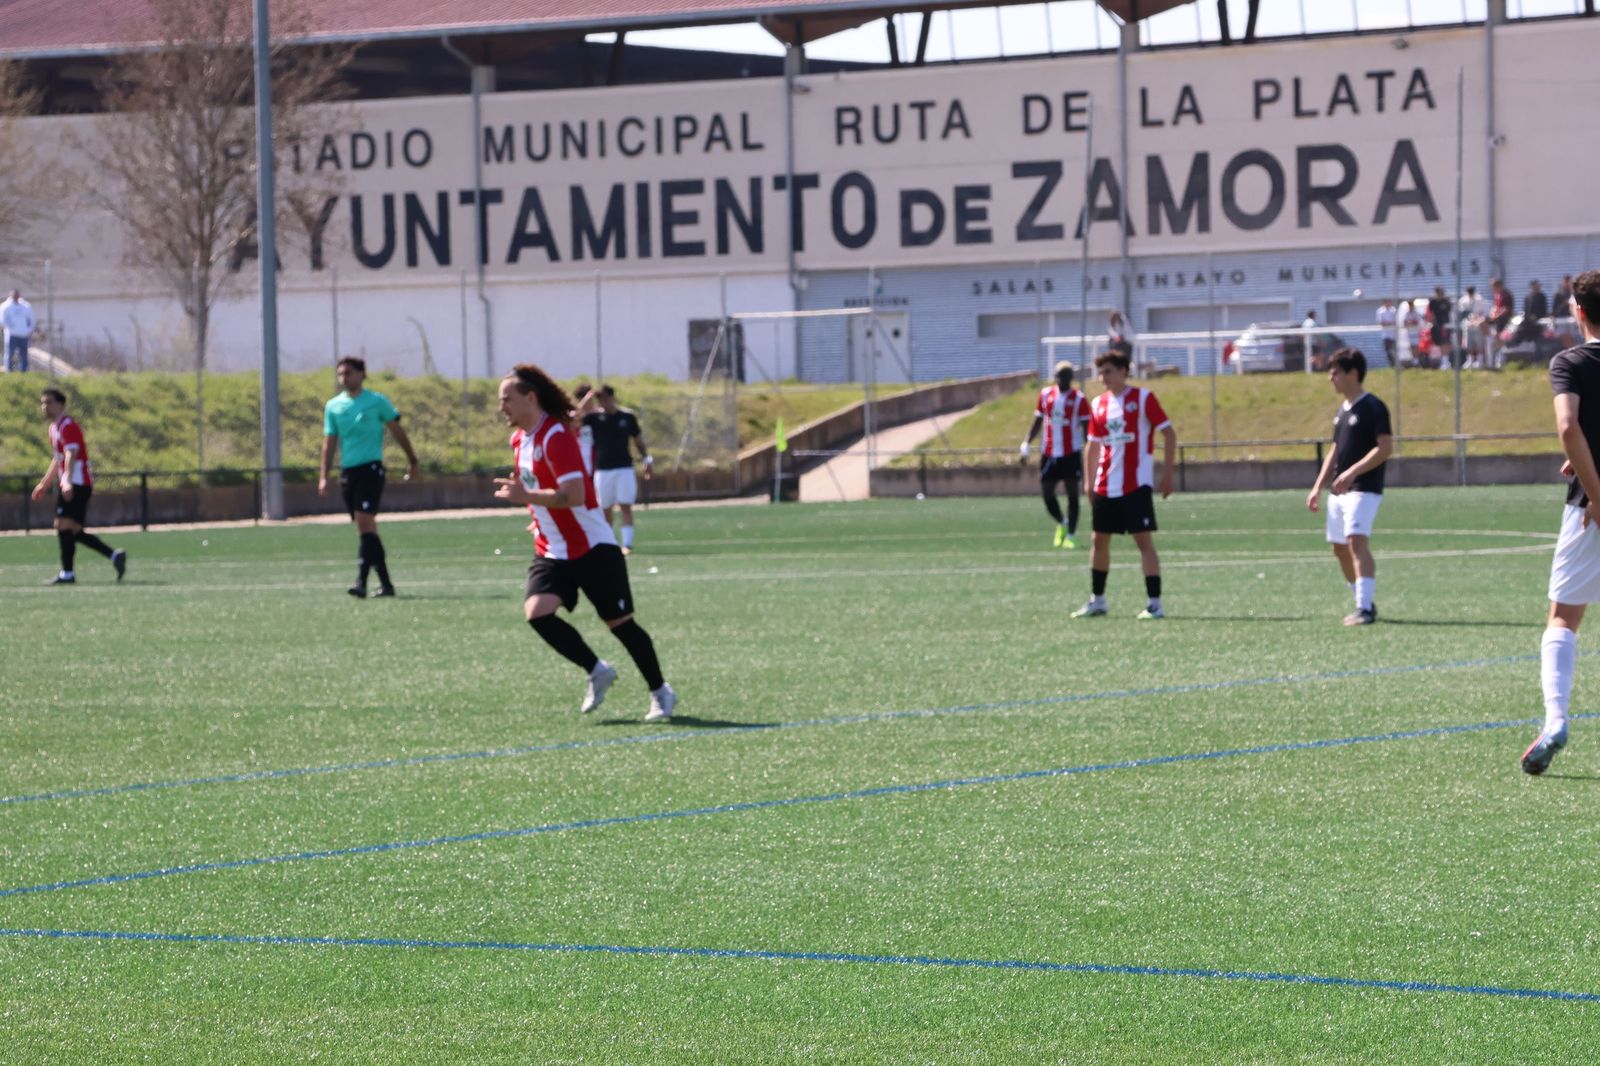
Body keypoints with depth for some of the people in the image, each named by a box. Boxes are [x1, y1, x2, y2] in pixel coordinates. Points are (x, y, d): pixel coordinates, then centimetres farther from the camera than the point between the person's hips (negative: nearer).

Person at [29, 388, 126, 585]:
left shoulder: (68, 426, -11)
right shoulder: (54, 428, 20)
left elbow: (71, 455, -25)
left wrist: (67, 481, -38)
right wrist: (44, 484, 35)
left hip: (77, 484, -10)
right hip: (68, 485, 10)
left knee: (64, 526, -15)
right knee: (74, 531, 8)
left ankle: (67, 574, -16)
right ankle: (114, 555, 10)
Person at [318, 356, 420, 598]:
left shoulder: (377, 401, 0)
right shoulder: (333, 406, 10)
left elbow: (398, 432, 7)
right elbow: (329, 442, 12)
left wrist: (413, 462, 7)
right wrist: (323, 476, 5)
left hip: (371, 468, -5)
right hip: (347, 470, 5)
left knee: (365, 522, -18)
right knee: (366, 529, 7)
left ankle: (361, 582, -23)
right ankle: (385, 583, 13)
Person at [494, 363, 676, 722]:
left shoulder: (556, 437, -20)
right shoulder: (519, 439, 8)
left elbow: (574, 496, -30)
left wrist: (526, 496, -34)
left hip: (592, 548, -7)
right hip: (552, 552, 7)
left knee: (620, 622, -1)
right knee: (537, 611, -16)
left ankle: (660, 692, 17)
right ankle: (597, 671, 1)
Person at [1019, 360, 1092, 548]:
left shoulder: (1078, 399, -3)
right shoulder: (1045, 394, 8)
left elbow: (1087, 427, -4)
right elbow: (1037, 422, 15)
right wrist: (1026, 444, 7)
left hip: (1071, 453, -4)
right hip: (1049, 453, 4)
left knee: (1072, 494, -1)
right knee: (1046, 493, 2)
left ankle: (1070, 535, 6)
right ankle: (1061, 524, 27)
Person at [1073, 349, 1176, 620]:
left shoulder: (1143, 398, -6)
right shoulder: (1098, 404, 10)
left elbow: (1169, 433, -6)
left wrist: (1167, 474, -11)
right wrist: (1088, 481, 13)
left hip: (1136, 484, -6)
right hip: (1105, 486, 6)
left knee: (1143, 539, -9)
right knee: (1099, 539, 11)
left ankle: (1155, 603, -8)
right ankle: (1097, 600, 23)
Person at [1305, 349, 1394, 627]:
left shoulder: (1372, 408, -10)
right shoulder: (1342, 411, 16)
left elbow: (1385, 447, -17)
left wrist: (1353, 472, -24)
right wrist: (1318, 487, 19)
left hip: (1363, 489, -9)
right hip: (1339, 490, 9)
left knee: (1357, 541, -20)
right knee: (1340, 548, 11)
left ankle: (1365, 608, -23)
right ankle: (1364, 604, 24)